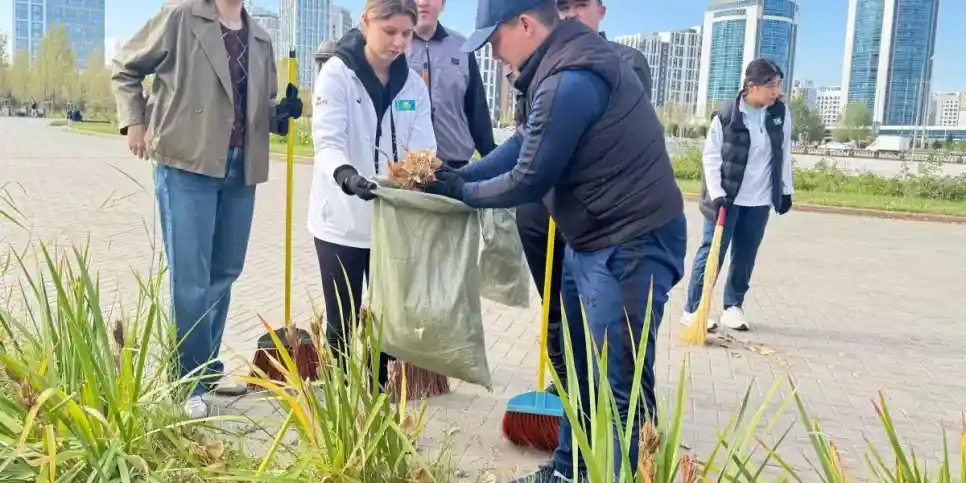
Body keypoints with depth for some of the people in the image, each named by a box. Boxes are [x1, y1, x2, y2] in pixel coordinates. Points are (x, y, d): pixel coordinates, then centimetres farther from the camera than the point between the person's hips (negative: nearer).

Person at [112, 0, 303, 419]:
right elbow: (125, 68, 6)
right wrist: (134, 121, -2)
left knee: (224, 273, 13)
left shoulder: (260, 40, 14)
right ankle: (192, 381, 8)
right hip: (187, 163, -6)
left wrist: (284, 112, 0)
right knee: (190, 278, -3)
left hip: (240, 169, 6)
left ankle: (208, 368, 28)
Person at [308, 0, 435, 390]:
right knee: (342, 323, 5)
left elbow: (423, 146, -1)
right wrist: (345, 174, -41)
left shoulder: (413, 84, 6)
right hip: (342, 219, -4)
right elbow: (327, 140, -20)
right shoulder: (337, 73, -8)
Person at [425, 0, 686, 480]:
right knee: (580, 368, 21)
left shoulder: (570, 82, -24)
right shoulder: (567, 61, 9)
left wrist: (461, 191, -3)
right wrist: (459, 175, 2)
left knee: (620, 386, -2)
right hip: (594, 239, 11)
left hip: (631, 244, -11)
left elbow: (528, 181, -19)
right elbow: (522, 142, 12)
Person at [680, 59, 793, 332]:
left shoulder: (781, 113, 2)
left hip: (760, 200, 5)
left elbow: (784, 153, 11)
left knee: (745, 256, 10)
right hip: (727, 198, -4)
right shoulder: (725, 117, -12)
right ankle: (693, 309, 5)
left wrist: (786, 190, 12)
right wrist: (716, 193, -17)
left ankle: (733, 307, 23)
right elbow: (711, 157, -9)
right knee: (712, 252, -2)